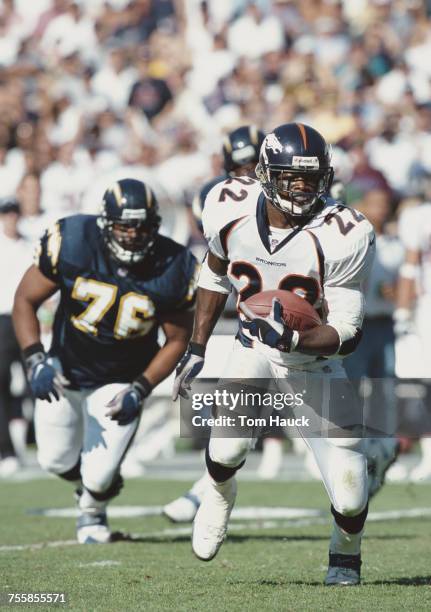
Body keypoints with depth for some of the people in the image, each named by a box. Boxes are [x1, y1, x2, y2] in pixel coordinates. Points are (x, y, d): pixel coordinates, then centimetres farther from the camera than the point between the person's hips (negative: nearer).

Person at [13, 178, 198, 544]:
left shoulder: (172, 270, -21)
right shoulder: (72, 244, -23)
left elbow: (177, 340, -7)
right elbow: (26, 300, -11)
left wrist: (141, 390, -17)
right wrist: (35, 360, -23)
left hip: (120, 383, -1)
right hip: (64, 371, 1)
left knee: (99, 475, -5)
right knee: (56, 460, 11)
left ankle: (93, 511, 33)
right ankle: (90, 484, 48)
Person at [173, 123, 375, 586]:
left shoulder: (339, 237, -25)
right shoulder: (233, 210, -13)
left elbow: (346, 334, -22)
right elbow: (214, 276, 8)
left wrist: (297, 339, -41)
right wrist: (196, 350, 10)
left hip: (315, 360, -2)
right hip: (254, 350, 2)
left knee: (350, 495, -9)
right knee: (227, 448, -26)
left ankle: (345, 553, 27)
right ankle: (219, 495, 13)